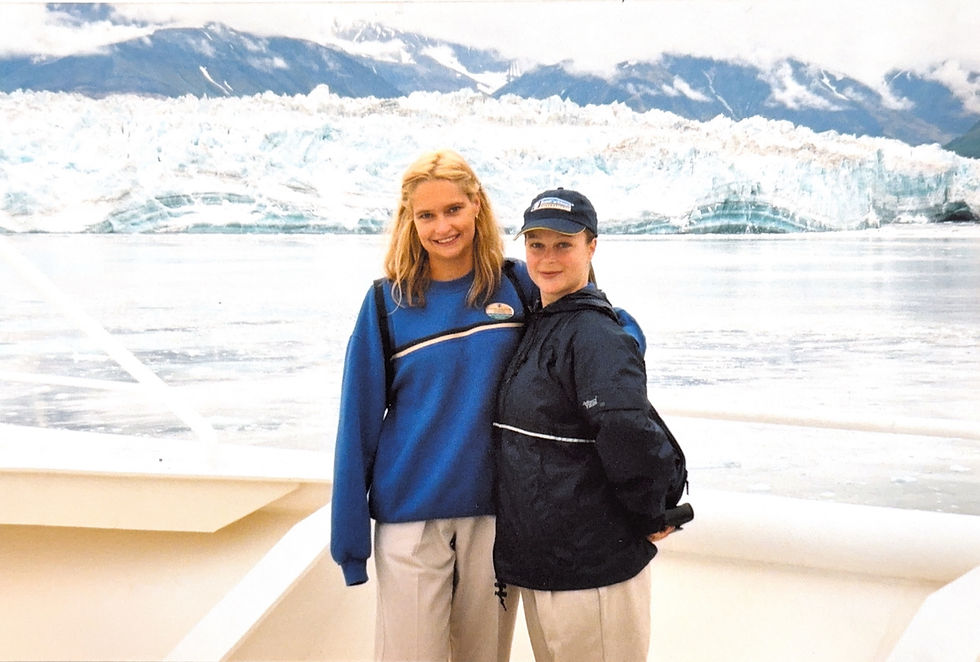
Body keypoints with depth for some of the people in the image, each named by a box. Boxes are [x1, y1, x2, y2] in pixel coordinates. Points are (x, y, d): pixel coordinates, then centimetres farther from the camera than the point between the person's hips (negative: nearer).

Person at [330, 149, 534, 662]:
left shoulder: (517, 286, -1)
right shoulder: (388, 301, -4)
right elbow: (359, 422, -3)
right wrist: (350, 541, -4)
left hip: (496, 513, 2)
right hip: (411, 519, -1)